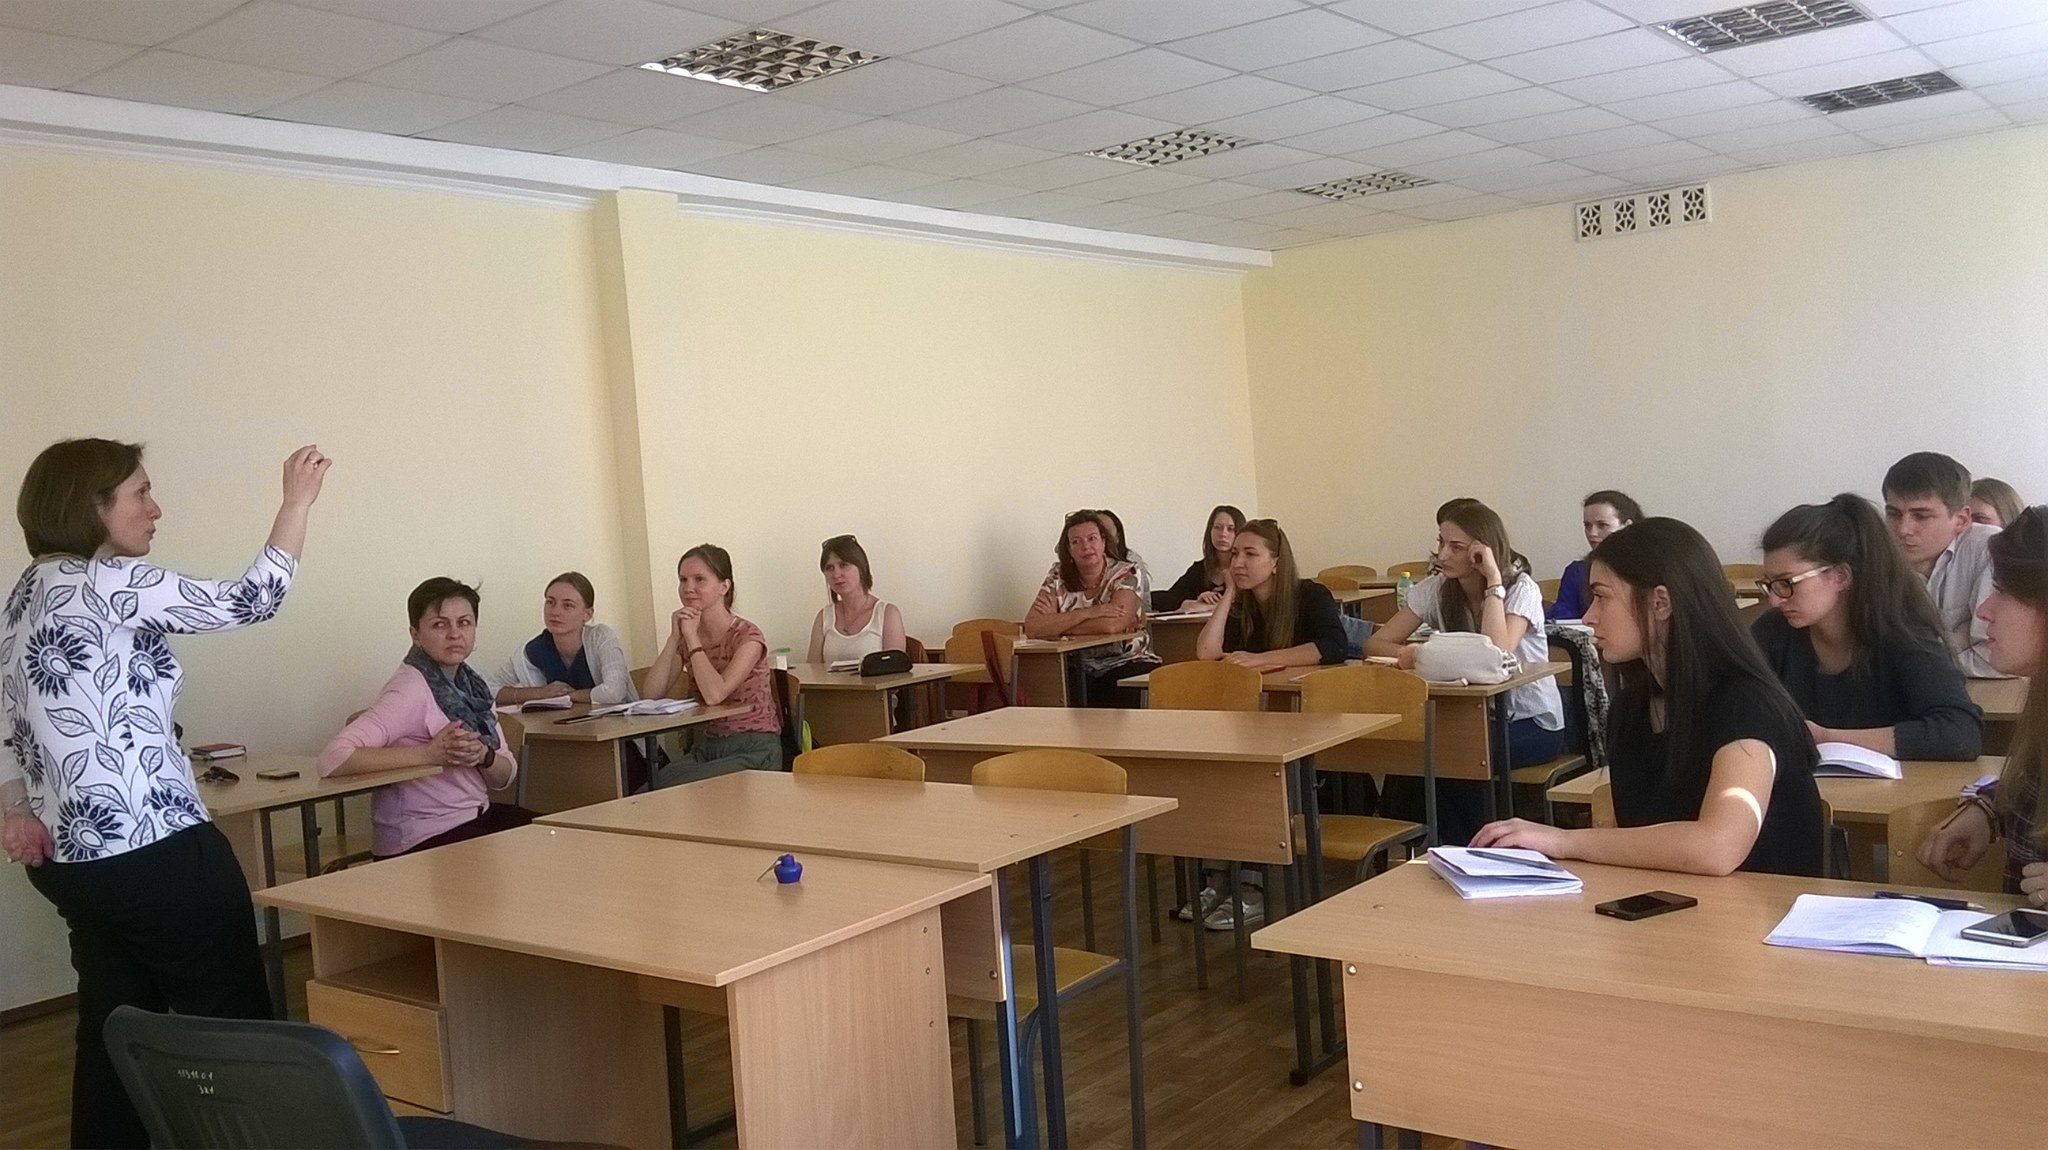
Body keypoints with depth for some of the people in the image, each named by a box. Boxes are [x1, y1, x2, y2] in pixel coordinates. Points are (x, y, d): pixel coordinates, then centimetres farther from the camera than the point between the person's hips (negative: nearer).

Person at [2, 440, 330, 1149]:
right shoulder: (105, 582, -14)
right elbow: (251, 601, -10)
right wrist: (298, 500, -1)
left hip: (77, 857, 9)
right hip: (157, 853, -9)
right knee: (236, 1030, 3)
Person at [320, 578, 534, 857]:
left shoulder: (470, 684, 7)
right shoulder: (411, 689, -16)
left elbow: (505, 777, 8)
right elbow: (333, 759, -28)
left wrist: (483, 756, -14)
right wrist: (428, 753, -27)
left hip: (475, 817, 8)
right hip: (422, 840, -8)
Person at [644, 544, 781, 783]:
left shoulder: (747, 636, -10)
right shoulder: (686, 638, 8)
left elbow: (714, 694, -25)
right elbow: (652, 695, -5)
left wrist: (692, 636, -16)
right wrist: (675, 636, -11)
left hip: (754, 751, -5)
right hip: (709, 748, 5)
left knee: (665, 787, -24)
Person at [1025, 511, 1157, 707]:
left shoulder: (1126, 574, -3)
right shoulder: (1057, 578, 5)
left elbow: (1111, 626, -20)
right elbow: (1031, 627, -11)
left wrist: (1058, 625, -11)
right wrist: (1086, 613, -18)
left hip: (1128, 665, -2)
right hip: (1078, 671, 2)